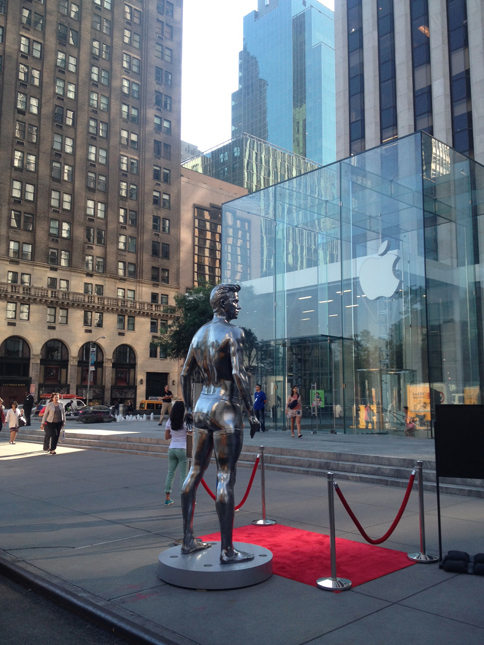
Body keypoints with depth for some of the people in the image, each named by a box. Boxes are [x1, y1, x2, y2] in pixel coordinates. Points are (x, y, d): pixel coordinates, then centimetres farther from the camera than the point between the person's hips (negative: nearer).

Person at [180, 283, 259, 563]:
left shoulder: (199, 333, 12)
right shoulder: (234, 332, -11)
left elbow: (185, 374, 16)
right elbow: (239, 374, -21)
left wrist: (189, 408, 25)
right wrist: (252, 413, -15)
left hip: (203, 407, 8)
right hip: (227, 409, -8)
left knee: (196, 472, 14)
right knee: (226, 477, -4)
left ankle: (188, 539, 24)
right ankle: (227, 551, 3)